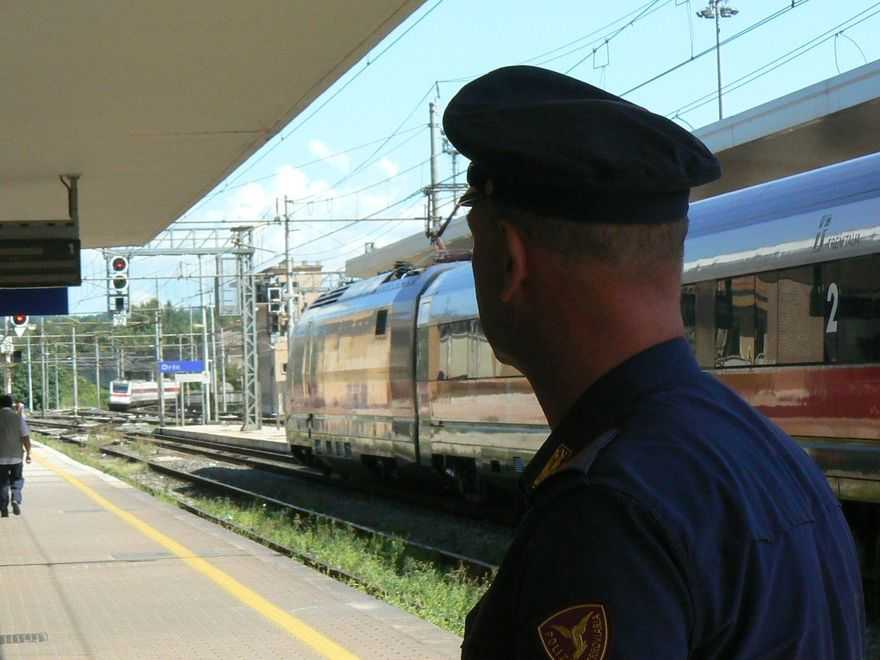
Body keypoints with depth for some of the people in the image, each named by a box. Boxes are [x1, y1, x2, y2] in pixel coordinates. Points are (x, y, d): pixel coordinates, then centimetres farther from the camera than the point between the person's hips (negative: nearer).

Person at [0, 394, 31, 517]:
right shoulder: (18, 417, -5)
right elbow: (25, 437, -8)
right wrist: (28, 453, 0)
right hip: (16, 456, 0)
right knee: (17, 480, 16)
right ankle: (16, 500, -6)